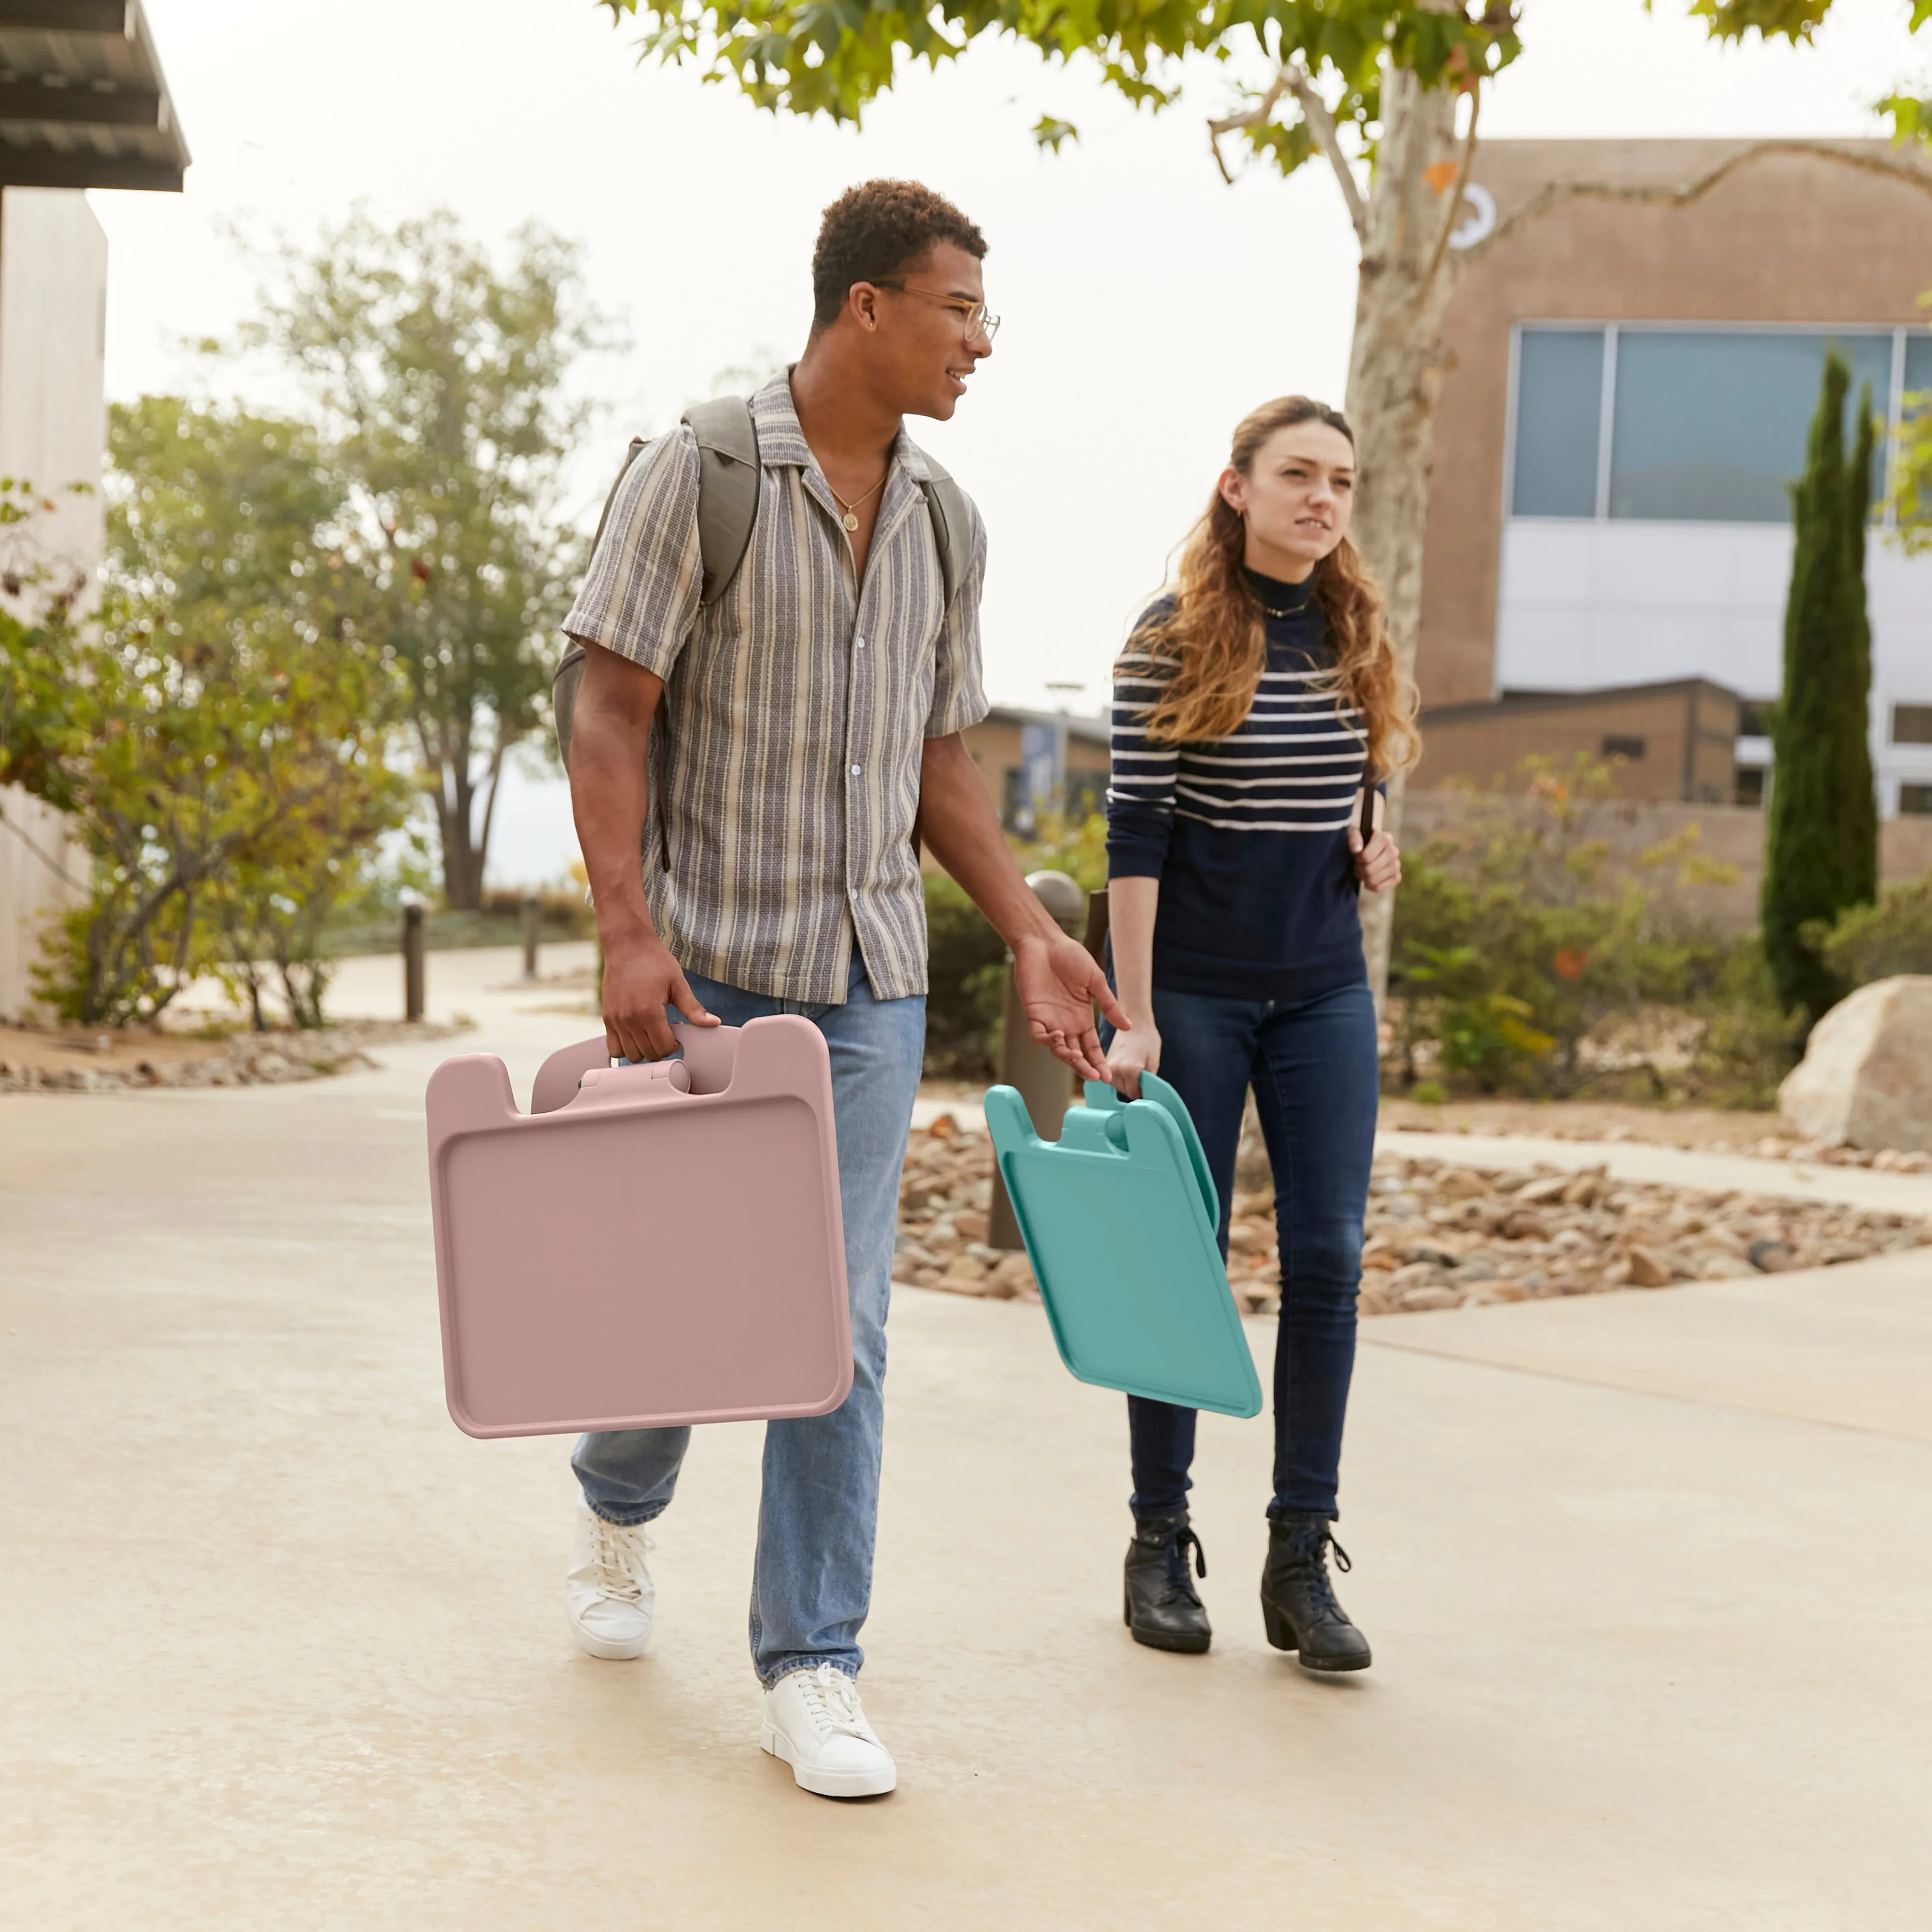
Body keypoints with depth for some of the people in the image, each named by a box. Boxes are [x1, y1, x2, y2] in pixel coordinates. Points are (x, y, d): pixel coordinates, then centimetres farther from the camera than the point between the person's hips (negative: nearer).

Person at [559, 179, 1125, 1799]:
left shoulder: (945, 526, 8)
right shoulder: (698, 477, -7)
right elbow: (612, 710, -9)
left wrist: (1030, 935, 6)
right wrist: (627, 932, -19)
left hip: (868, 979, 4)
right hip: (704, 968, -3)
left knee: (840, 1321, 0)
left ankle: (813, 1669, 8)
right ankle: (620, 1507, 41)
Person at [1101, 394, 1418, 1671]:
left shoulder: (1359, 640, 8)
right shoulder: (1173, 639, -7)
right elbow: (1135, 833, -10)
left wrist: (1376, 846, 0)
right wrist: (1132, 1018, -14)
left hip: (1324, 992, 4)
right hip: (1195, 989, -4)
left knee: (1328, 1257, -1)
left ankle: (1302, 1561, 6)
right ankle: (1161, 1544, 16)